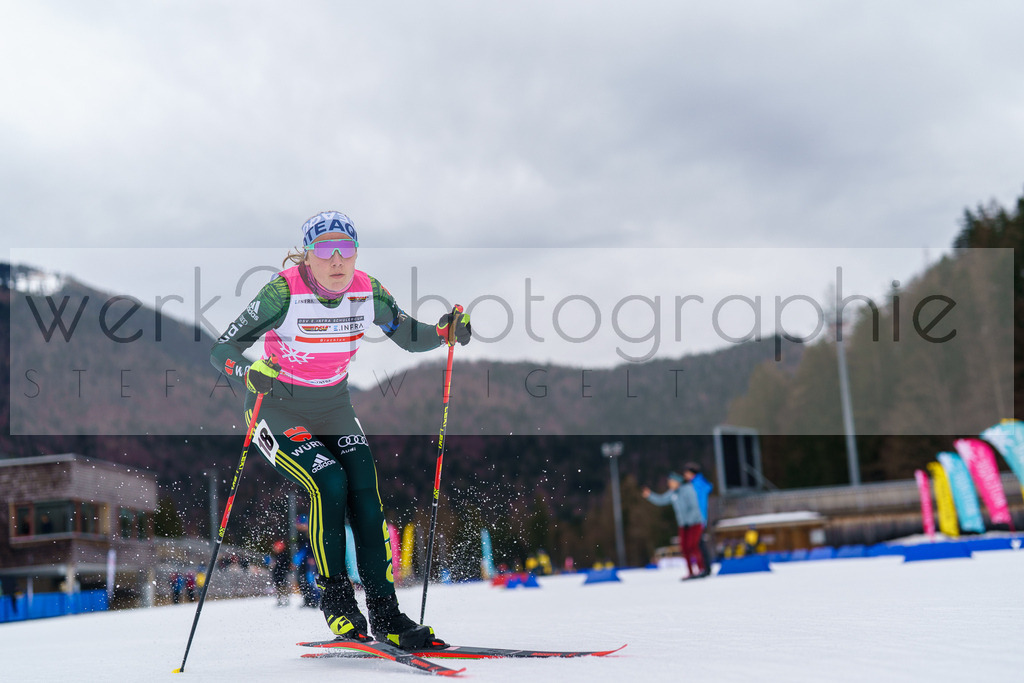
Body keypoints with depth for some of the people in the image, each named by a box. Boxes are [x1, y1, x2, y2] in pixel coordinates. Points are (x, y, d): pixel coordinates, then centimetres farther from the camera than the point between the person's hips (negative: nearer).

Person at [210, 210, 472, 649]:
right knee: (329, 484, -24)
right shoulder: (285, 292, -23)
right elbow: (221, 350, -21)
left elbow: (411, 338, 1)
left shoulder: (367, 292, -11)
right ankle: (335, 599, -3)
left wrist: (446, 331, -19)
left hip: (333, 408, 4)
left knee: (366, 496, -10)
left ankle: (385, 615, 2)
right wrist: (249, 373, -43)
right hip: (277, 410, -4)